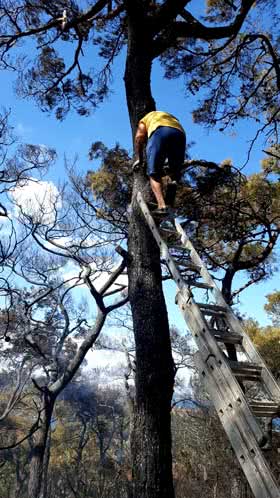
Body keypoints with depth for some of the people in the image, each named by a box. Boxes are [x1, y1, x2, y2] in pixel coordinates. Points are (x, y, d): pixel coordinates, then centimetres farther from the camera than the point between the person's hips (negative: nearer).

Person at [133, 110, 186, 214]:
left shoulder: (146, 118, 35)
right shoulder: (171, 117, 45)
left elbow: (139, 137, 17)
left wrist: (139, 159, 22)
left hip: (159, 132, -3)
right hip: (179, 134, 3)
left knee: (154, 174, 0)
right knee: (175, 175, 13)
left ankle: (162, 206, -17)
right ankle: (169, 206, 0)